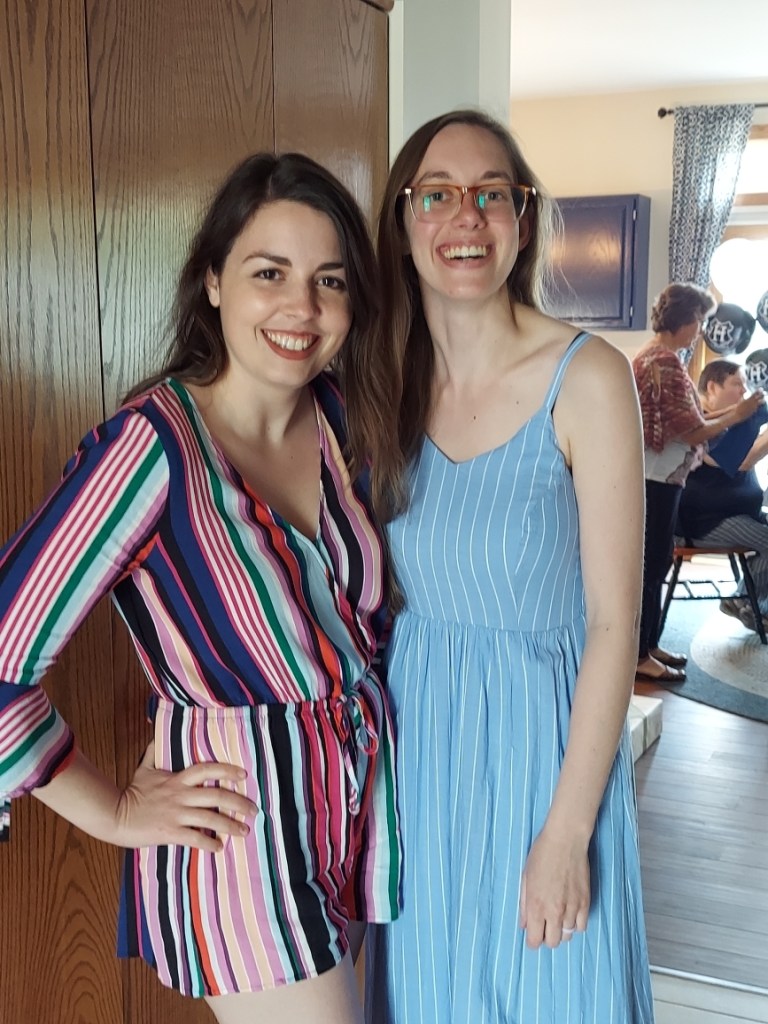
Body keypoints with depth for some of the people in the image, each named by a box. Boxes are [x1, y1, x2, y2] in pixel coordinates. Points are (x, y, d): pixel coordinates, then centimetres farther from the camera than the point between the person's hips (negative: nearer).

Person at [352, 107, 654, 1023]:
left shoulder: (586, 378, -15)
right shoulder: (387, 387, -1)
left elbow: (613, 621, -15)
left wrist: (566, 834, -14)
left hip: (543, 732, -4)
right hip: (417, 733, 4)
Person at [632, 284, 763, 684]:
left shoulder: (649, 355, 12)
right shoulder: (666, 363, -19)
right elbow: (691, 432, -19)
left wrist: (722, 413, 13)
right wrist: (736, 415, -6)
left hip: (655, 477, 10)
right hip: (657, 479, -10)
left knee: (655, 561, 15)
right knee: (651, 563, -2)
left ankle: (649, 644, 25)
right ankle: (639, 657, 7)